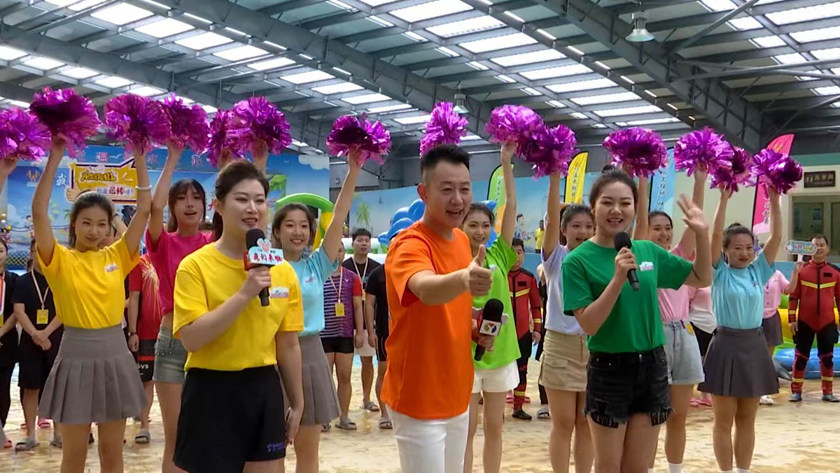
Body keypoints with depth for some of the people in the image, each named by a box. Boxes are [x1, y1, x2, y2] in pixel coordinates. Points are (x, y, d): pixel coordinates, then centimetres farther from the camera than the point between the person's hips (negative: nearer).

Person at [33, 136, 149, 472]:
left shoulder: (117, 256, 4)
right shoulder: (60, 260, -3)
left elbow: (145, 208, -1)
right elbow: (39, 212, -16)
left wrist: (139, 156, -3)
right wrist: (55, 157, -17)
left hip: (114, 356, 2)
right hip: (76, 358, -2)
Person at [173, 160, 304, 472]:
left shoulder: (283, 270, 4)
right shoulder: (196, 265, -9)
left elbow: (288, 345, 10)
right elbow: (191, 338, -19)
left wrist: (296, 403, 12)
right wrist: (244, 294, -24)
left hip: (265, 391, 4)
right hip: (212, 393, -4)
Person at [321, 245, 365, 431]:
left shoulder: (351, 278, 5)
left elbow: (358, 307, 6)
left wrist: (360, 332, 1)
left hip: (345, 334, 2)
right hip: (323, 334, -2)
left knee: (345, 377, 6)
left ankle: (344, 417, 15)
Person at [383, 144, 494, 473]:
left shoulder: (462, 240, 5)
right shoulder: (408, 245, -20)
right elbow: (426, 288, -43)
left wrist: (475, 328, 1)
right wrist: (463, 279, -63)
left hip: (456, 396, 8)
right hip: (419, 401, -8)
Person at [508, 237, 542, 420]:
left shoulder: (529, 278, 4)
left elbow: (536, 305, 11)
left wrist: (537, 328, 6)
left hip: (524, 333, 4)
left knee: (522, 371, 10)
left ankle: (518, 408, 21)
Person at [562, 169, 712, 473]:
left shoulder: (649, 251, 3)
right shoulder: (578, 260, -10)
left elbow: (702, 279, 13)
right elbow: (588, 324, -17)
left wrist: (702, 233, 0)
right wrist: (618, 279, -26)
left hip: (652, 366, 4)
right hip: (609, 370, -4)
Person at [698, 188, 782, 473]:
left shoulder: (758, 271, 6)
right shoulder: (720, 272, -4)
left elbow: (776, 237, -1)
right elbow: (715, 235, -15)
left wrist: (774, 199, -8)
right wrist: (724, 199, -19)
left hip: (754, 345, 4)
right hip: (726, 345, -4)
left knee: (747, 419, 11)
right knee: (724, 420, 3)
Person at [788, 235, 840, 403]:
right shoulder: (801, 270, -2)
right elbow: (793, 296, -1)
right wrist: (792, 319, -6)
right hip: (805, 322, -2)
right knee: (801, 357, 3)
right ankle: (796, 391, 11)